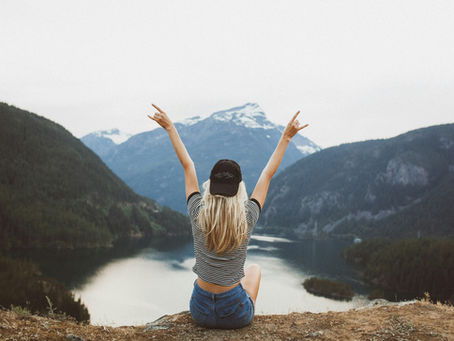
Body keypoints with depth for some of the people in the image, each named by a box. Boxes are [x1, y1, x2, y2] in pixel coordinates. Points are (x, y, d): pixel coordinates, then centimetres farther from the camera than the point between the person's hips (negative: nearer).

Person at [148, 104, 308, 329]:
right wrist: (286, 137, 2)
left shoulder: (198, 215, -15)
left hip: (200, 311, 1)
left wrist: (170, 128, 5)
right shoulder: (246, 218, -17)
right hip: (236, 315, -1)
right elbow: (268, 173, -7)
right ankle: (249, 313, 41)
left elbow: (188, 166, -4)